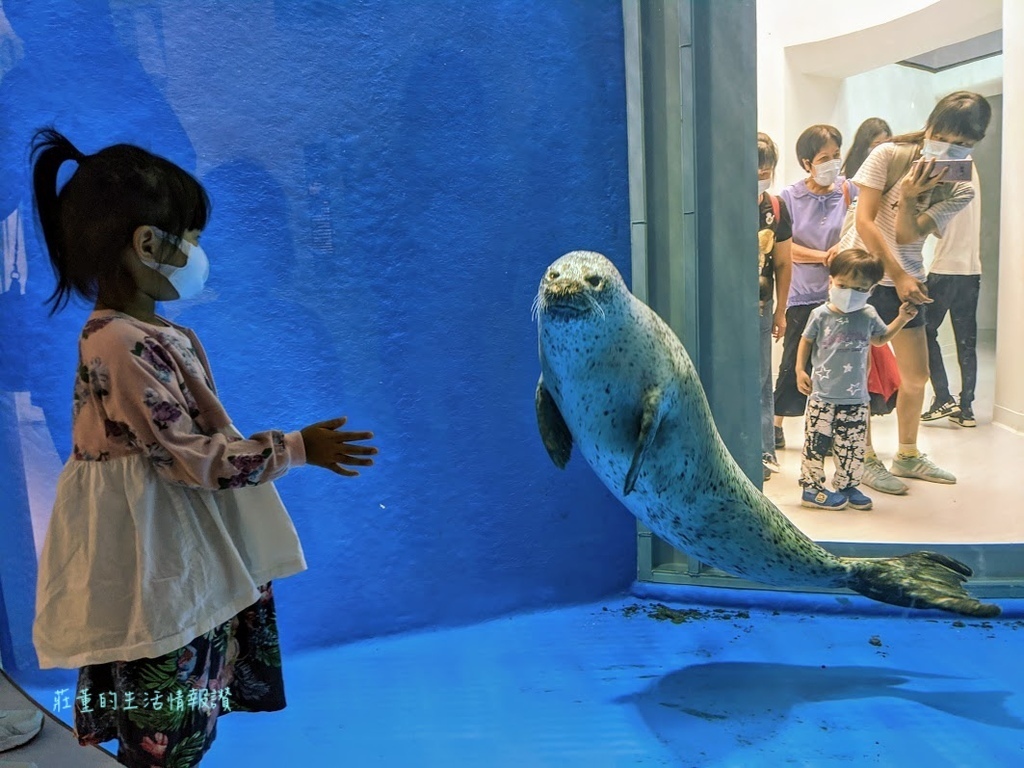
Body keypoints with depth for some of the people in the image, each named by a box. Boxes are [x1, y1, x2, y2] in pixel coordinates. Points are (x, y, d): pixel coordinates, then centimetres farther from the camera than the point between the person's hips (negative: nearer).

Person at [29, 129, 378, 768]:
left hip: (184, 564, 10)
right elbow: (190, 457, -23)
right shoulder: (122, 347, -24)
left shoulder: (152, 333, 7)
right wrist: (296, 448, -17)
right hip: (156, 575, -9)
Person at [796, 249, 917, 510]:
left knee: (853, 447, 8)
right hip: (822, 395, -3)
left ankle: (847, 486, 25)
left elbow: (880, 339, 21)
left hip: (855, 397, 3)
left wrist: (901, 319, 11)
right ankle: (811, 488, 14)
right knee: (817, 443, 2)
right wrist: (800, 370, 1)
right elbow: (806, 341, 7)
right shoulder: (821, 315, -7)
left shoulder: (868, 315, 2)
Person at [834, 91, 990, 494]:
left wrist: (907, 198, -31)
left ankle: (908, 455, 27)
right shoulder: (889, 155, -12)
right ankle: (866, 460, 9)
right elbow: (865, 221, -15)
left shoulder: (960, 190, -3)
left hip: (903, 279, 5)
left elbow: (906, 237, -12)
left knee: (916, 376, 9)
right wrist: (899, 275, -18)